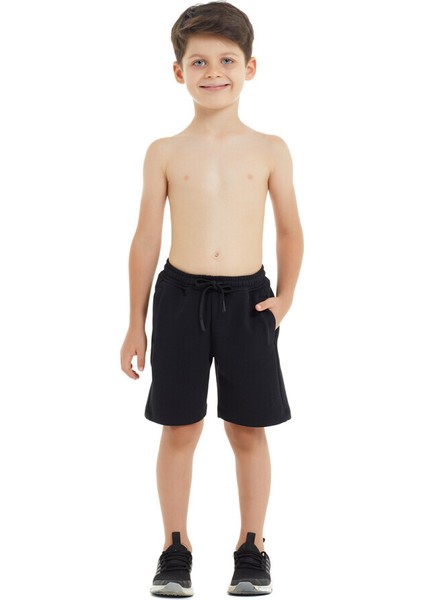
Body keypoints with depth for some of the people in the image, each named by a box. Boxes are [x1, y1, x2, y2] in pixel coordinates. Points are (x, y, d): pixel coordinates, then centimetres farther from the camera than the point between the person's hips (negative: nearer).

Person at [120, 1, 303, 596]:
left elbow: (290, 231, 9)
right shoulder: (165, 153, 2)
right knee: (180, 430, 5)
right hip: (180, 297, 0)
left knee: (248, 431, 7)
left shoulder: (269, 150, 2)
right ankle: (176, 549, 19)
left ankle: (252, 547, 21)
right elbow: (147, 239, 5)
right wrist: (136, 322, 5)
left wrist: (284, 298, -3)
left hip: (247, 300, 0)